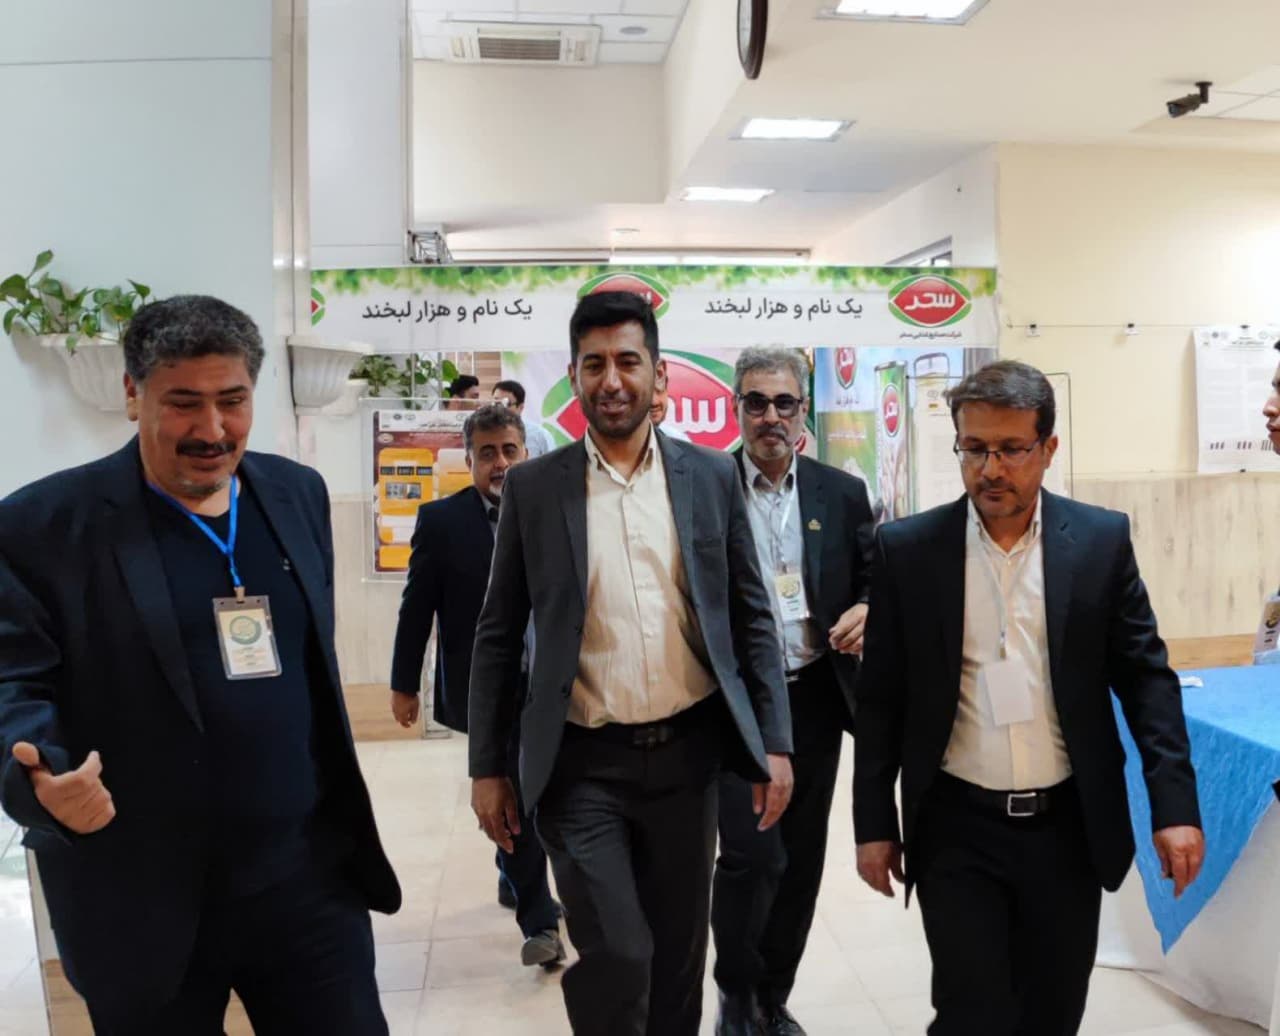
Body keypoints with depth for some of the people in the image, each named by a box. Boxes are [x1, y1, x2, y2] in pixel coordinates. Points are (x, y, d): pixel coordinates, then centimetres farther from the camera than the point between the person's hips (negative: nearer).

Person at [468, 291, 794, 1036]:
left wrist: (775, 743, -1)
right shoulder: (533, 487, -1)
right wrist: (489, 765, 1)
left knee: (678, 956, 15)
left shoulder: (712, 475, 2)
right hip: (584, 763, -2)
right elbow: (499, 634, 2)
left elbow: (753, 616, 4)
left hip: (687, 753, 2)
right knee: (617, 955, -6)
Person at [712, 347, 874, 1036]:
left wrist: (868, 611, -11)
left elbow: (874, 582, 11)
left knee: (801, 858, 12)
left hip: (815, 699, 4)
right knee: (751, 855, -9)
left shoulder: (843, 494, 5)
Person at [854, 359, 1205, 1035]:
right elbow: (881, 698, -1)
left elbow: (1146, 676, 2)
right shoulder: (906, 549, -5)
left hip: (1070, 826, 2)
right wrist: (874, 822, 0)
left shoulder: (1102, 540, -2)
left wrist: (1175, 804, -5)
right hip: (956, 830, -1)